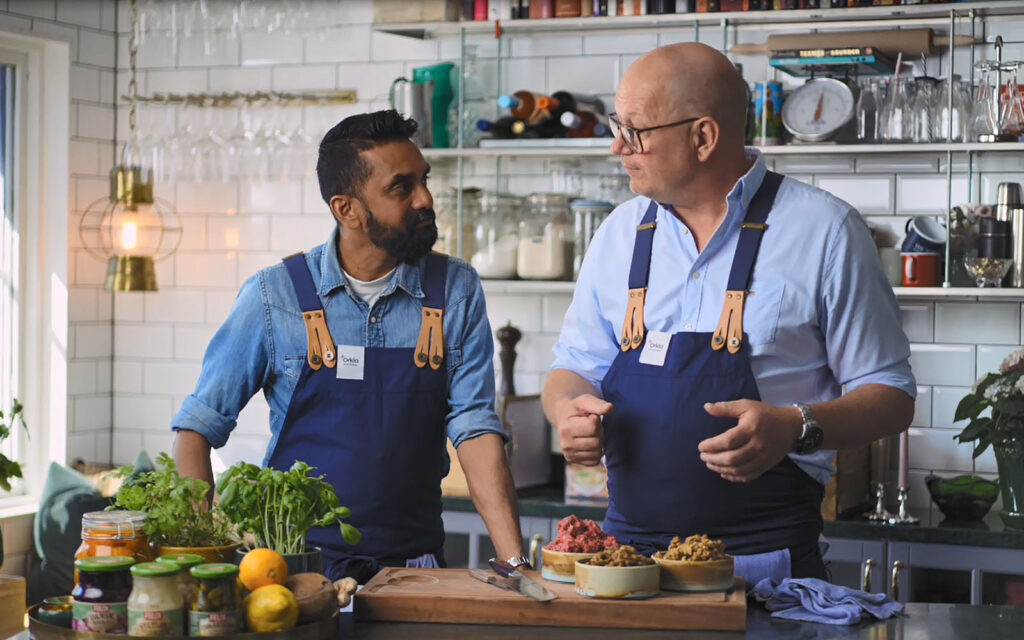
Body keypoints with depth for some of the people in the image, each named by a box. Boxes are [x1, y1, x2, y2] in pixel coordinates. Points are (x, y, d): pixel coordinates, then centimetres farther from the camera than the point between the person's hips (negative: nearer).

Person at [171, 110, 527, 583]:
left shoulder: (456, 291, 4)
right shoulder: (275, 296, -1)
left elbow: (474, 427, -2)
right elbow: (197, 425, 4)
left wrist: (515, 563, -13)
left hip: (413, 566, 1)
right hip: (296, 562, -1)